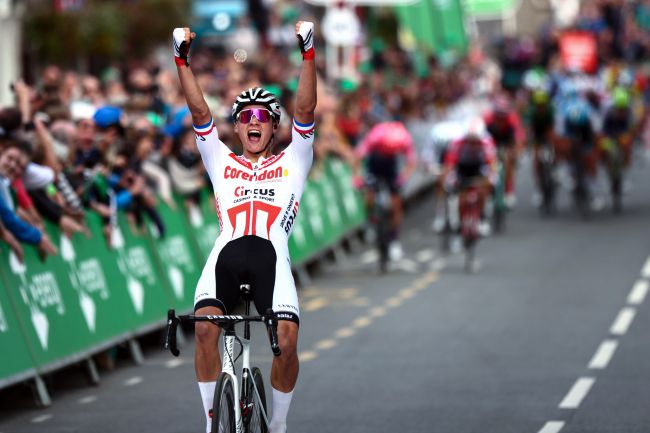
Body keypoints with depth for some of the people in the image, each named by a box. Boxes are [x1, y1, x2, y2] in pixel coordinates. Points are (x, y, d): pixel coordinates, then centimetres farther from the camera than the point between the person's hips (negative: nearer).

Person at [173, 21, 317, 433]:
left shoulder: (291, 163, 25)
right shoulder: (221, 161, 28)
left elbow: (305, 111, 14)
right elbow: (200, 112, 19)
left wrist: (308, 53, 4)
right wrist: (183, 60, 9)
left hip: (272, 253, -1)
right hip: (226, 252, 1)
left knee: (287, 339, -21)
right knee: (205, 326, -26)